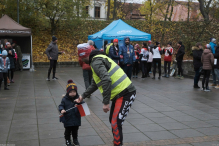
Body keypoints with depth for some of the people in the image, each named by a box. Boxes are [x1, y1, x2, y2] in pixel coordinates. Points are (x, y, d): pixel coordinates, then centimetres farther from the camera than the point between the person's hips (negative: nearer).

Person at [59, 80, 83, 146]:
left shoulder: (78, 98, -5)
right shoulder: (65, 99, -10)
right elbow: (61, 106, -8)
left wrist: (79, 106, -26)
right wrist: (62, 110, -28)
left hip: (76, 118, 2)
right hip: (67, 119, -2)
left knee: (75, 130, 18)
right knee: (68, 130, 12)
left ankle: (75, 139, 37)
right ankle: (67, 139, 31)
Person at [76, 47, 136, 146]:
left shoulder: (96, 62, -14)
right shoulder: (98, 60, 19)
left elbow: (106, 80, -28)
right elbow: (95, 84, 30)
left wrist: (105, 102, -24)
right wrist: (83, 96, 35)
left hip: (125, 94, -11)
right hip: (120, 93, 11)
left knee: (116, 124, -8)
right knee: (113, 120, 21)